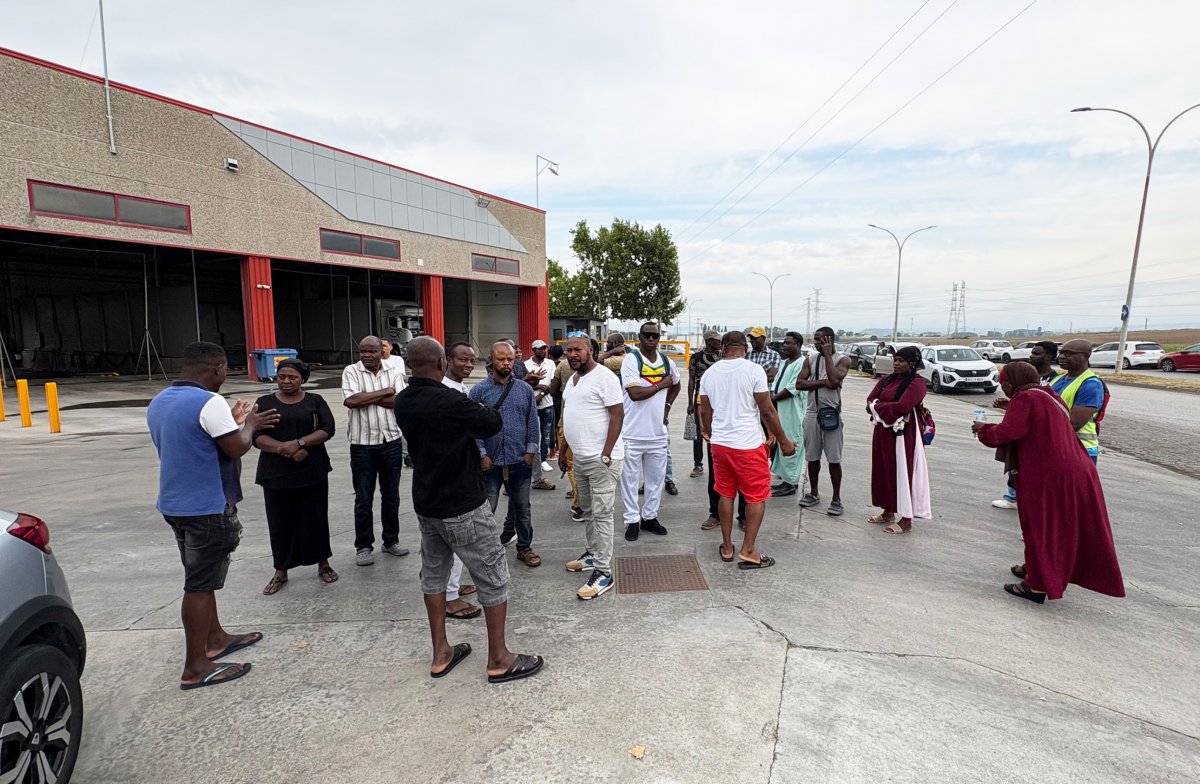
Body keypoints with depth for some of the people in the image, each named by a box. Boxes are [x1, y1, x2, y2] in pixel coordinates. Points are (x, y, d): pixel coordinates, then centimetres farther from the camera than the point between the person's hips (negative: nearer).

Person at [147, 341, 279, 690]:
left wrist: (232, 421, 16)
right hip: (207, 507, -9)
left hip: (175, 503, 9)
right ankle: (196, 668, 9)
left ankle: (215, 638, 35)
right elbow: (236, 449, -19)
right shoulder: (209, 402, -21)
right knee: (200, 583, -1)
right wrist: (248, 424, -2)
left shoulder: (159, 402, 9)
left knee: (201, 576, 20)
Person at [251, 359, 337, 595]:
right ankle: (281, 571, 21)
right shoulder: (264, 403, 5)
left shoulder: (315, 401, 3)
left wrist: (298, 443, -20)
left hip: (312, 472, -1)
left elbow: (327, 430, -6)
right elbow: (256, 436, -4)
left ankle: (323, 564, 21)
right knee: (280, 522, 7)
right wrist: (286, 449, -18)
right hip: (276, 473, 1)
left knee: (315, 518, 6)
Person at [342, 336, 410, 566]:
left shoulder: (394, 372, 1)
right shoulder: (351, 371, -3)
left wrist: (367, 398, -16)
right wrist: (385, 392, -13)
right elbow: (351, 401, -19)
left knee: (391, 495, 13)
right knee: (364, 499, 7)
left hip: (392, 442, 2)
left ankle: (391, 541, 27)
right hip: (362, 445, -2)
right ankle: (363, 546, 20)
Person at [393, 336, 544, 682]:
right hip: (463, 507, -8)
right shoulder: (449, 400, -25)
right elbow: (494, 424, -15)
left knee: (433, 573, 19)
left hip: (426, 504, 8)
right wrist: (479, 411, 5)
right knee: (493, 577, 6)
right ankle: (499, 659, 16)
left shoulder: (402, 403, -1)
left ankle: (441, 654, 31)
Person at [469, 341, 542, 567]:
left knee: (522, 507, 14)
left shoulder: (525, 390, 4)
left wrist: (531, 450, -1)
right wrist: (481, 454, -10)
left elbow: (532, 422, 6)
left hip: (519, 460, 2)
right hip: (490, 461, -2)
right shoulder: (479, 390, -3)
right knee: (486, 509, 7)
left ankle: (524, 547, 28)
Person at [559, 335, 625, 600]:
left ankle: (603, 572, 3)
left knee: (601, 514, -4)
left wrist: (605, 455, -21)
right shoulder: (572, 380, 15)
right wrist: (562, 450, 20)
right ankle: (593, 554, 34)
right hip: (580, 457, 9)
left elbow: (618, 415, -17)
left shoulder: (603, 377, -13)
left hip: (600, 458, -9)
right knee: (588, 510, 19)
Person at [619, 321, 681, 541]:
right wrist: (661, 384, -9)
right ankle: (632, 520, 18)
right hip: (633, 432, -5)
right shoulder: (631, 359, -10)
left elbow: (676, 385, 28)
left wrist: (667, 407, 14)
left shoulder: (666, 361, 7)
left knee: (656, 477, 13)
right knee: (630, 478, 5)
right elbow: (635, 393, -21)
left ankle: (650, 516, 28)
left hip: (658, 432, 5)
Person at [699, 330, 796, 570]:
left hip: (720, 443, 5)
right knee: (757, 497, 8)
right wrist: (783, 440, 1)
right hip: (748, 444, -5)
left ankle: (727, 547, 24)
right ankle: (748, 551, 9)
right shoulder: (754, 370, -11)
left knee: (726, 494, 16)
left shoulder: (710, 373, 4)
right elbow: (767, 410, -10)